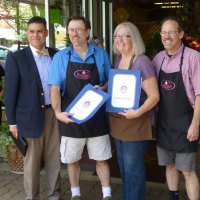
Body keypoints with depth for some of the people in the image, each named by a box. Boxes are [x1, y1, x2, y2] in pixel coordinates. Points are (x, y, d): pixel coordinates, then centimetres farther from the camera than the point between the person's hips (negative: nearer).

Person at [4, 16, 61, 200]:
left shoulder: (56, 55, 6)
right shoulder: (16, 58, -5)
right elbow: (10, 92, -5)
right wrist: (12, 122, -7)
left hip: (55, 114, 4)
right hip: (31, 117, -3)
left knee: (54, 159, 13)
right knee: (31, 162, 8)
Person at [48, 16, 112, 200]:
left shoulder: (101, 54, 2)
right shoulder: (60, 57, -2)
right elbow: (55, 88, -8)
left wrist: (102, 89, -13)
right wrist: (58, 112, -23)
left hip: (97, 117, 0)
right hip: (71, 118, 0)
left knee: (101, 158, 11)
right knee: (72, 160, 12)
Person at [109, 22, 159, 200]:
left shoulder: (142, 62, -17)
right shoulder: (117, 59, 6)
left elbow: (154, 96, -18)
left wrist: (138, 112, -30)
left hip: (135, 124, -8)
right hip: (118, 122, 8)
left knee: (133, 168, 3)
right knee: (123, 166, 20)